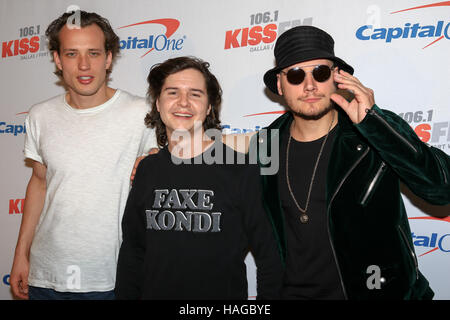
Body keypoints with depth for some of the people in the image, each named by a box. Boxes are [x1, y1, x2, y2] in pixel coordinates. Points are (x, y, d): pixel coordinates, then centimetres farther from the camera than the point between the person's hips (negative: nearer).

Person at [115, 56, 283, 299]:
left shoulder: (243, 172, -14)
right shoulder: (147, 170, -1)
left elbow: (270, 258, -9)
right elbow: (132, 251, 7)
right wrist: (124, 295, 3)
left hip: (224, 293, -3)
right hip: (154, 292, 4)